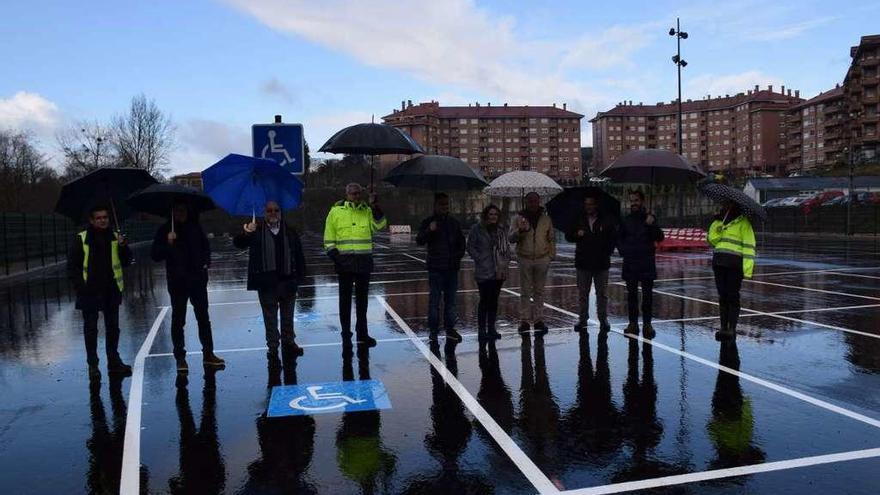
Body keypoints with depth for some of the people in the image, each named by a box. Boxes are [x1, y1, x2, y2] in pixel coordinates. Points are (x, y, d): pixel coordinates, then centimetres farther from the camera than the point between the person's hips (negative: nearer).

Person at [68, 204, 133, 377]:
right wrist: (81, 286, -11)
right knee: (90, 329, 6)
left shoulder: (115, 237, 4)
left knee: (113, 328, 12)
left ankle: (114, 362, 23)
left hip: (111, 292, 3)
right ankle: (92, 365, 16)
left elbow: (126, 262, 3)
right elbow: (72, 266, -3)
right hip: (90, 292, -3)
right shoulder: (81, 239, -5)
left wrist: (123, 247, -14)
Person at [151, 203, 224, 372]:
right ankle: (180, 358, 10)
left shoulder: (195, 227, 7)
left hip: (198, 279, 3)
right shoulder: (165, 230, -2)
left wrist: (206, 262, 7)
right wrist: (168, 243, -22)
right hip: (177, 281, -3)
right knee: (178, 320, 3)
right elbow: (155, 255, -7)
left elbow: (205, 246, 22)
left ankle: (208, 354, 16)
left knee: (203, 317, 8)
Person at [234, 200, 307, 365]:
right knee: (270, 317, 6)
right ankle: (273, 348, 14)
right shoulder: (256, 230, 0)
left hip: (288, 281, 2)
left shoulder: (290, 231, 6)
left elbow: (299, 255, 6)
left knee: (288, 315, 16)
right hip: (266, 283, -2)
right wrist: (246, 233, -31)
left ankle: (288, 342, 32)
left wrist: (300, 276, 0)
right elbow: (238, 243, -11)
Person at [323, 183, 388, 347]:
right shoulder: (336, 211, 1)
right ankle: (346, 335, 15)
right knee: (345, 298, 5)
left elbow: (379, 225, -9)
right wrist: (333, 254, -7)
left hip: (364, 260, 2)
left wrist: (375, 207, -19)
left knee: (362, 298, 11)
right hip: (344, 261, -2)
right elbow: (329, 237, 3)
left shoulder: (367, 211, 7)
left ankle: (362, 333, 23)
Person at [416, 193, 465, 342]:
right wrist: (429, 231, -28)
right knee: (434, 300, -2)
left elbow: (461, 241, 23)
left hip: (452, 267, 4)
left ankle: (450, 329, 15)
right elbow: (419, 241, -10)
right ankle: (433, 330, 4)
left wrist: (459, 255, 7)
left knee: (450, 299, 9)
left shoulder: (454, 223, 13)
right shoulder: (428, 222, 1)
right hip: (436, 268, -4)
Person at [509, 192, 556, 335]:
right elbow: (511, 238, -3)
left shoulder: (546, 218, 6)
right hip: (525, 259, -1)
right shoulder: (520, 218, 2)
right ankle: (524, 320, 7)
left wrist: (551, 256, 2)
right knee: (525, 292, 2)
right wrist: (520, 231, -22)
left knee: (539, 291, 8)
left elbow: (551, 238, 10)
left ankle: (538, 319, 14)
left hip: (542, 259, 1)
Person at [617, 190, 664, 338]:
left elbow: (659, 238, -6)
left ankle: (647, 324, 3)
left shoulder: (650, 218, 2)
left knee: (647, 294, -1)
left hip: (647, 263, -2)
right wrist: (622, 251, 1)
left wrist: (652, 225, -22)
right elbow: (619, 238, 18)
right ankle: (633, 323, 10)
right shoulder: (626, 220, 9)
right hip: (630, 263, 2)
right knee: (631, 294, 5)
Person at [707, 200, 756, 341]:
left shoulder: (743, 222, -4)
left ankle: (732, 329, 3)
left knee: (732, 296, -2)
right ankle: (723, 328, 17)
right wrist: (716, 230, -9)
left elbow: (749, 245, -11)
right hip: (719, 263, 6)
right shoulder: (719, 222, 17)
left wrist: (747, 268, -18)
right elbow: (710, 240, 12)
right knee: (722, 296, 10)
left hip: (734, 264, -6)